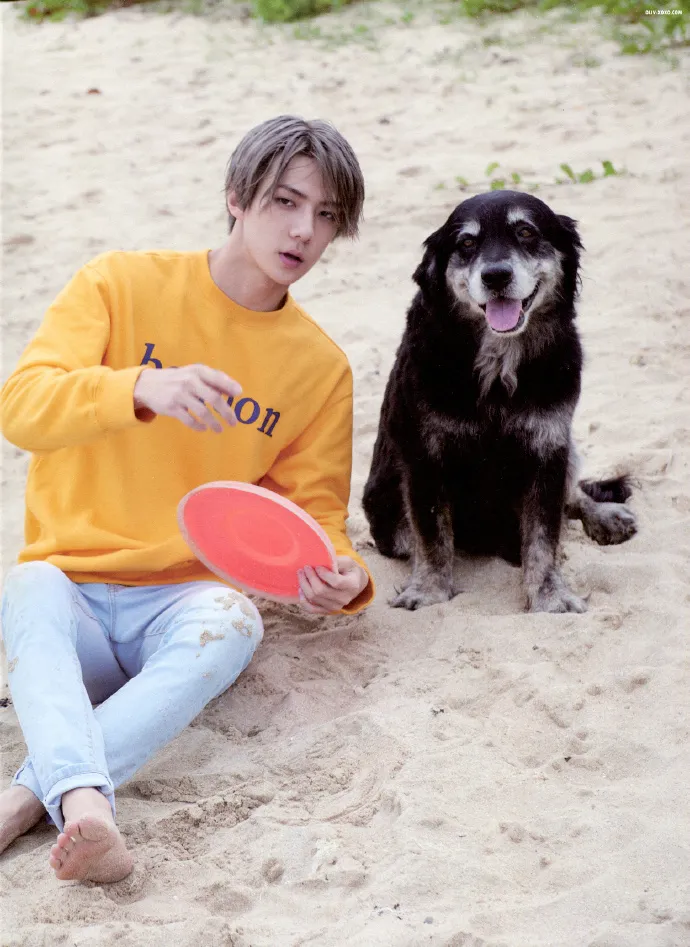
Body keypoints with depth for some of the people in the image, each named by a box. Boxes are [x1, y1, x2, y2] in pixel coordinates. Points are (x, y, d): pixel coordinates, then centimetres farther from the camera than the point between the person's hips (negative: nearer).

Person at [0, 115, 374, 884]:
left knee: (232, 624, -34)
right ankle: (82, 800, -56)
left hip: (188, 599, 1)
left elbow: (310, 511, 12)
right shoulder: (123, 285, 1)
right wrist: (144, 390, -32)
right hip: (71, 584, -1)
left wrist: (340, 578, -12)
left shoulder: (319, 367, 10)